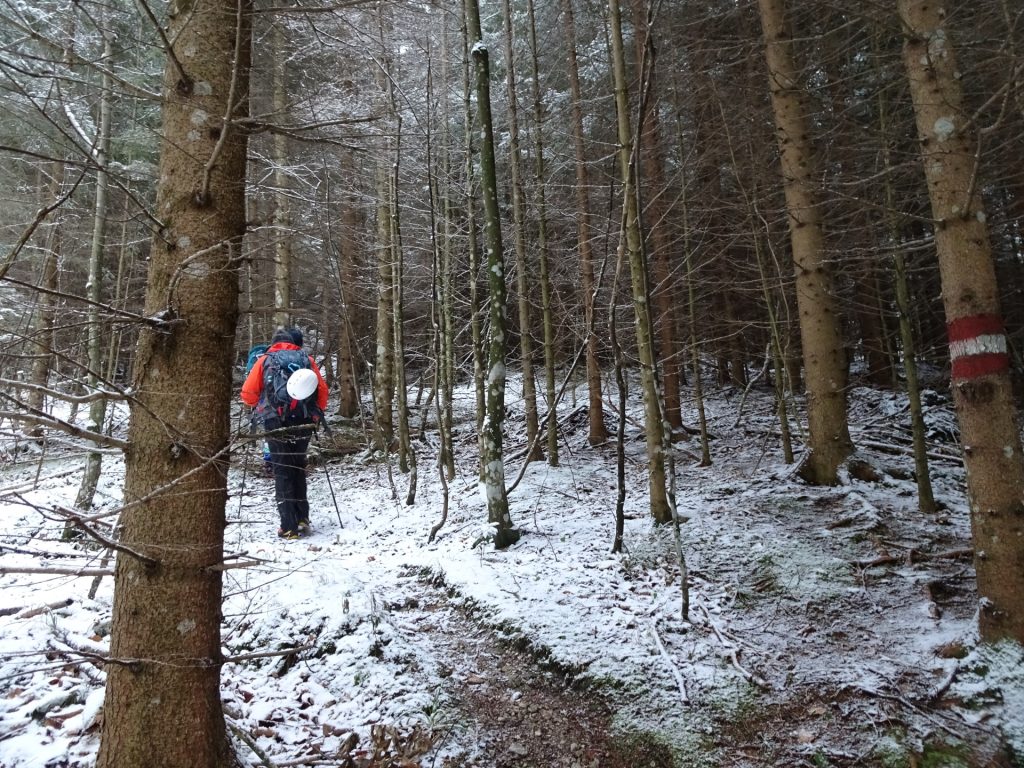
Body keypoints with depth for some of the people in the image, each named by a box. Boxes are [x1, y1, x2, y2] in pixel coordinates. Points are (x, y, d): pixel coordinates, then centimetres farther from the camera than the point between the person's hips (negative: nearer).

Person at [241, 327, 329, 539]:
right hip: (303, 423, 2)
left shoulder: (265, 360, 4)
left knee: (282, 472, 5)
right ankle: (302, 519, 15)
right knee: (298, 469, 17)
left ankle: (289, 527, 0)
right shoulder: (307, 359, 7)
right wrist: (316, 415, 14)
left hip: (275, 423, -1)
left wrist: (259, 407, 19)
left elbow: (248, 393, -1)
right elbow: (322, 390, 1)